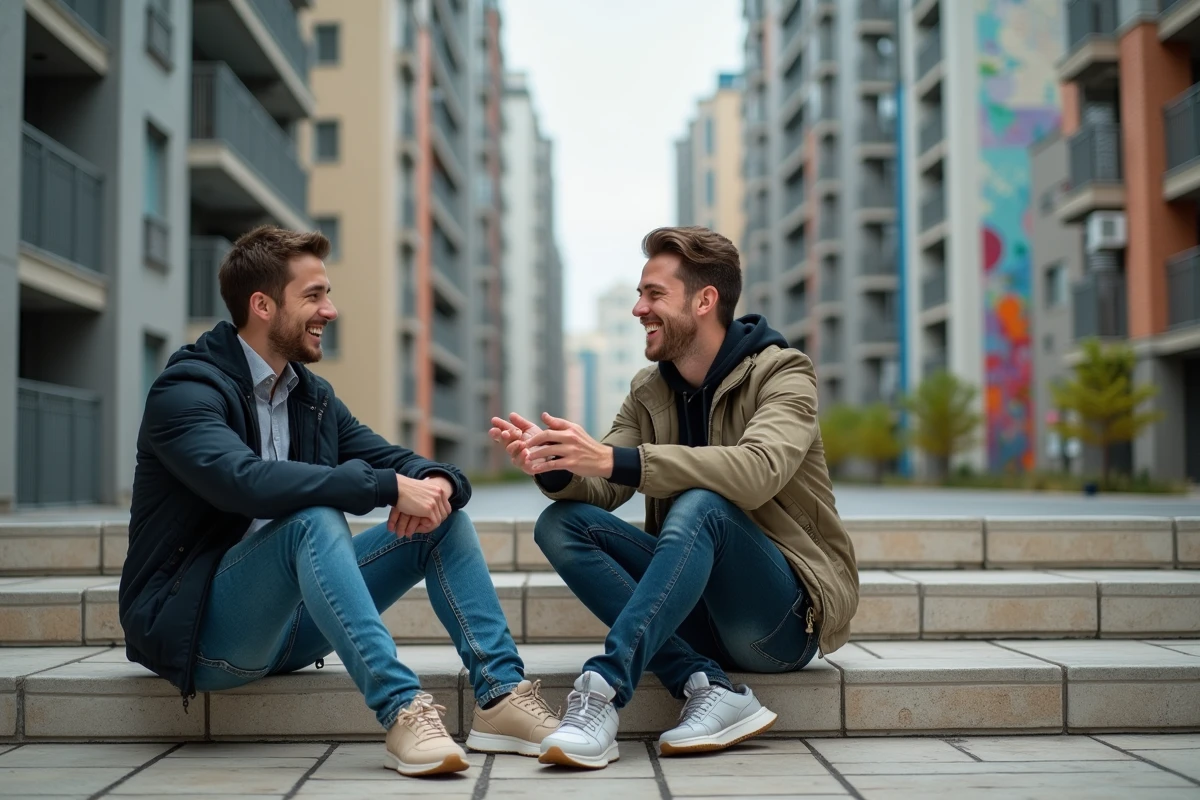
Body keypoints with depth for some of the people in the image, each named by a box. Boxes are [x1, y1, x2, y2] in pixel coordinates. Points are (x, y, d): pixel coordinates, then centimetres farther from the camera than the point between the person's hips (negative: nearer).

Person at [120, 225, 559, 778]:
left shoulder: (312, 394, 10)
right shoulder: (186, 389, -14)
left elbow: (398, 462, 4)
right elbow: (246, 480, -33)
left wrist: (438, 482, -21)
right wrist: (389, 487, -35)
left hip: (287, 622, 7)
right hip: (194, 624, -7)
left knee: (442, 515, -5)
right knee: (315, 519, -35)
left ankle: (500, 697, -15)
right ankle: (401, 711, -37)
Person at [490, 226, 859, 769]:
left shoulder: (782, 373, -8)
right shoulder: (649, 390, 9)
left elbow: (759, 470, -30)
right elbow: (601, 490, -3)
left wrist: (612, 460, -37)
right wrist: (553, 467, -27)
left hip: (788, 616, -6)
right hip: (698, 610, 6)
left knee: (700, 506, -33)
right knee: (561, 525, -14)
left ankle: (604, 689, -36)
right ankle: (709, 689, -24)